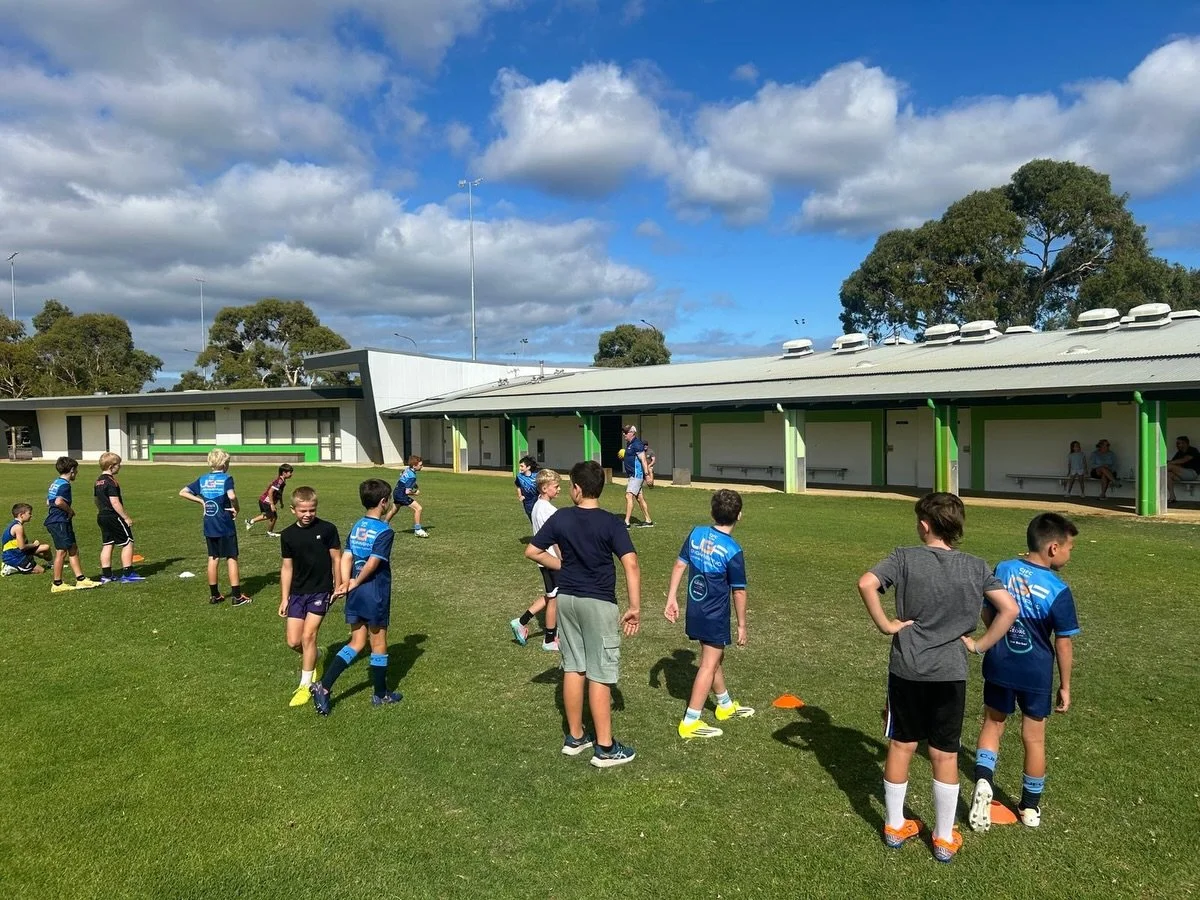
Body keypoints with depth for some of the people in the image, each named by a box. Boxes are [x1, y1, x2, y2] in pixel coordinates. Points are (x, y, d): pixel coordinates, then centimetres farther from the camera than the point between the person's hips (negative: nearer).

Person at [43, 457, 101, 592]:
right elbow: (59, 501, -29)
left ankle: (81, 579, 14)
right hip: (60, 522, -10)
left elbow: (48, 502, 21)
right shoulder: (65, 484, -14)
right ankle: (57, 584, 6)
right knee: (62, 551, -2)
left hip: (53, 521, 10)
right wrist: (70, 510, -13)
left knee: (73, 549, 12)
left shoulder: (55, 483, 16)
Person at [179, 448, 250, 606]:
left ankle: (214, 595, 21)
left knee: (213, 559, 14)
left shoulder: (202, 479, 6)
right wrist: (236, 508, -13)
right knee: (232, 559, 3)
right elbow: (232, 496, -29)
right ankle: (236, 596, 5)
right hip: (225, 526, -5)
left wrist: (201, 501, 7)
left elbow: (183, 492, 7)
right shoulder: (226, 478, -11)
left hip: (209, 526, 5)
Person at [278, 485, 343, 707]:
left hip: (321, 591, -4)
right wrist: (284, 598, 8)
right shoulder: (287, 535, 1)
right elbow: (286, 568, 8)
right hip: (297, 592, 4)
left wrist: (338, 587, 0)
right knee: (293, 641, 1)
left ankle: (306, 685, 6)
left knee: (308, 636, -9)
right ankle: (315, 657, 34)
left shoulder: (327, 529, -9)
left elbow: (336, 558, -1)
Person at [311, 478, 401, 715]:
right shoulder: (384, 531, -15)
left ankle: (323, 686, 5)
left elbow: (346, 558, -1)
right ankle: (380, 694, 24)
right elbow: (373, 563, -22)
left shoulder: (356, 527, 7)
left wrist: (345, 583, -10)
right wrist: (356, 582, -7)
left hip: (356, 594, 7)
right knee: (378, 644, 9)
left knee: (357, 643, 16)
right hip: (375, 596, -7)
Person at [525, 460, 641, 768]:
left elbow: (532, 551, 4)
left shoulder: (560, 518, -3)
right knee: (599, 675, 2)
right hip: (598, 602, -4)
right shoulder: (611, 523, -13)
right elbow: (630, 564, -22)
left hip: (567, 599, 4)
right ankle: (605, 747, 11)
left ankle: (575, 737, 25)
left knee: (573, 668, 14)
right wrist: (635, 608, -18)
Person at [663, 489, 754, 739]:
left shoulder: (696, 533, -3)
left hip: (695, 612, 7)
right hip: (715, 617, -7)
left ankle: (726, 706, 41)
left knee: (714, 657, 22)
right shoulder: (733, 551, -20)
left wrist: (672, 599, 8)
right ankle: (690, 722, 7)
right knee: (709, 665, 3)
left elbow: (679, 565, 2)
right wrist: (742, 625, -3)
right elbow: (738, 591, -13)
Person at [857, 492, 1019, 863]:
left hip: (906, 669, -1)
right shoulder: (975, 567, -3)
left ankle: (895, 826, 29)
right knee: (945, 755, 12)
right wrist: (980, 644, 2)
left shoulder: (905, 557, -9)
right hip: (950, 673, 1)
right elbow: (1010, 610, -6)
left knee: (901, 745, 14)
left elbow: (865, 584, -23)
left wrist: (886, 625, -12)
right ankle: (944, 839, 25)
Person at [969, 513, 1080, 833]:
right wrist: (1065, 686, 0)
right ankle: (1030, 807, 29)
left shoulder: (1002, 570, -7)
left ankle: (983, 780, -2)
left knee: (992, 723, 20)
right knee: (1034, 738, 15)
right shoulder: (1059, 591, -19)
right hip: (1036, 674, -2)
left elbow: (986, 614, 3)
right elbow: (1063, 644, -12)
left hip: (999, 666, 3)